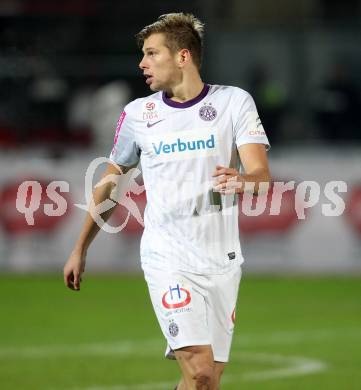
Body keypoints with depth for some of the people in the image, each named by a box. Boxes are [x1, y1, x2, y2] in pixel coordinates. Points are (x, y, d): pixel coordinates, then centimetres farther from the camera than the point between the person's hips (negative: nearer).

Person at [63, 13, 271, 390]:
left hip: (222, 260, 1)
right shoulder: (137, 114, 5)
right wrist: (80, 250, 19)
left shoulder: (234, 102, 0)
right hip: (167, 259, -1)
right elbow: (109, 184, 17)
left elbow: (261, 173, -11)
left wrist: (243, 180, -34)